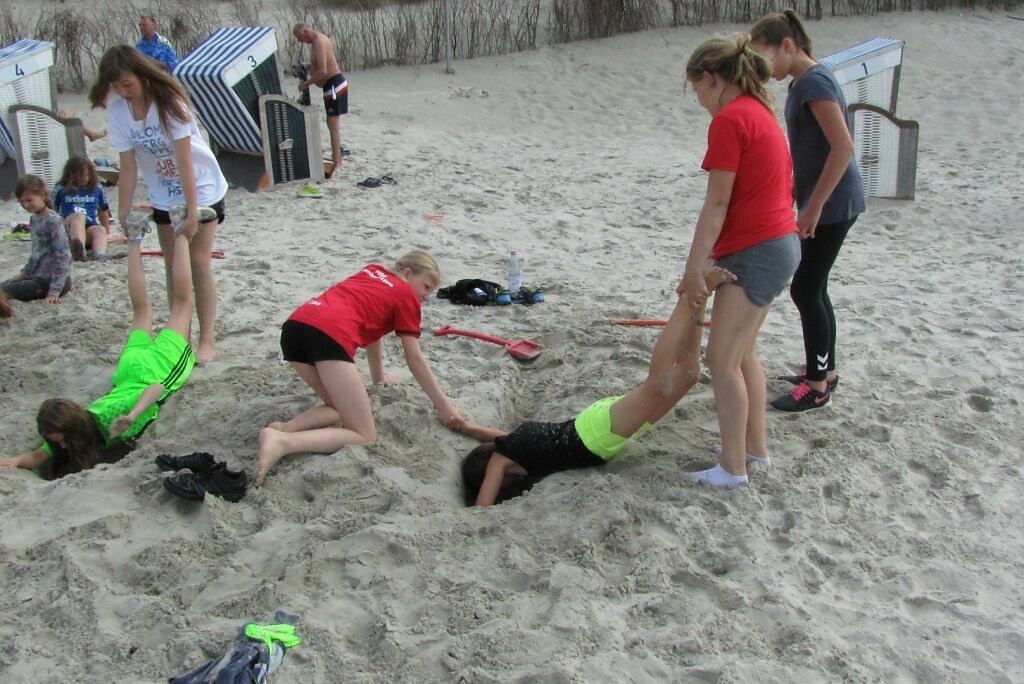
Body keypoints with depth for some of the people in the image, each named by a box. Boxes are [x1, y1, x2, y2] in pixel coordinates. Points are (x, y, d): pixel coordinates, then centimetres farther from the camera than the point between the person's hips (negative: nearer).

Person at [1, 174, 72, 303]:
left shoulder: (53, 221, -17)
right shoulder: (34, 219, 9)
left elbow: (63, 256, -21)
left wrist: (55, 291, -23)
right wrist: (24, 274, 19)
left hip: (50, 280, -9)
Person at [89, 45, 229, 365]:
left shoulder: (168, 101, -24)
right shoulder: (117, 112, -11)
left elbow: (184, 159, -28)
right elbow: (128, 167, -9)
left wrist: (192, 212, -30)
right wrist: (123, 215, -11)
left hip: (202, 189, -5)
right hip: (163, 197, 5)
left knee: (199, 262, -6)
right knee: (173, 265, 7)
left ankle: (207, 340, -1)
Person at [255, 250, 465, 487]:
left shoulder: (371, 271, 36)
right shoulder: (407, 296, 17)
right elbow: (414, 359, 16)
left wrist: (379, 377, 55)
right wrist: (443, 405, 22)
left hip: (294, 326, 8)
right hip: (329, 335, -8)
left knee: (341, 408, 26)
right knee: (365, 436, 0)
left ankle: (285, 428, 0)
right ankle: (283, 442, -20)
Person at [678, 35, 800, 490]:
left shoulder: (729, 120, -15)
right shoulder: (760, 112, 15)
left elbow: (717, 203, -17)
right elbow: (755, 191, 12)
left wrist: (693, 267, -14)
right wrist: (713, 257, 9)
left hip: (754, 252, -10)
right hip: (779, 244, 10)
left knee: (722, 360, -3)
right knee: (742, 353, 19)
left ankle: (733, 469, 3)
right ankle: (756, 445, 29)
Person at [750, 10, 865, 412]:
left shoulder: (814, 82, -18)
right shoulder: (802, 82, 11)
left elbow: (843, 147, -25)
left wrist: (814, 206, -23)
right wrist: (792, 196, 24)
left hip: (833, 205, -10)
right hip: (820, 203, 10)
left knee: (806, 289, -4)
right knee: (813, 288, 15)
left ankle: (817, 386, 6)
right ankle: (825, 371, 27)